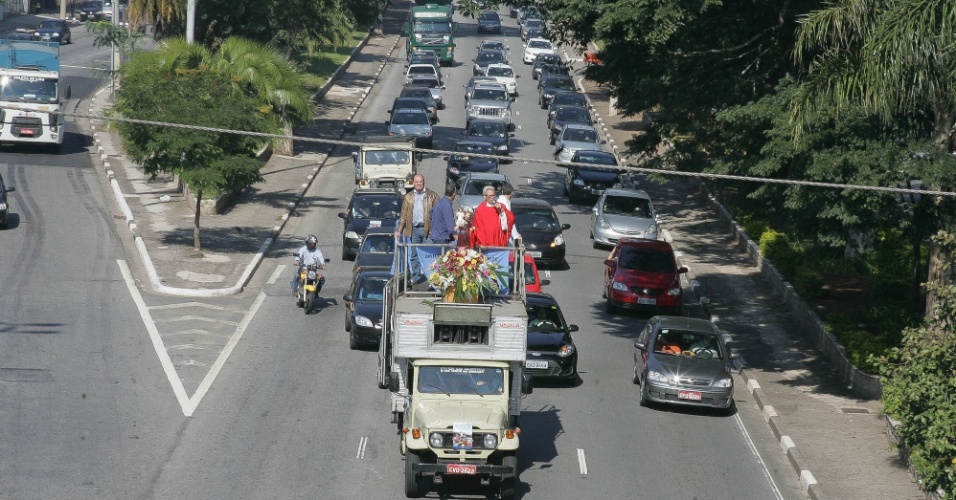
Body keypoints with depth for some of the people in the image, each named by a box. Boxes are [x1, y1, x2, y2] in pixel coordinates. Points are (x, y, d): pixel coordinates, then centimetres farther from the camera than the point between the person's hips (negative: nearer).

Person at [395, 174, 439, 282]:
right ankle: (415, 277, 10)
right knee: (414, 254, 5)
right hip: (414, 229, 3)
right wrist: (399, 230, 7)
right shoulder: (408, 197, 13)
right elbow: (403, 215, 14)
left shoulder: (432, 196, 4)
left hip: (427, 228, -3)